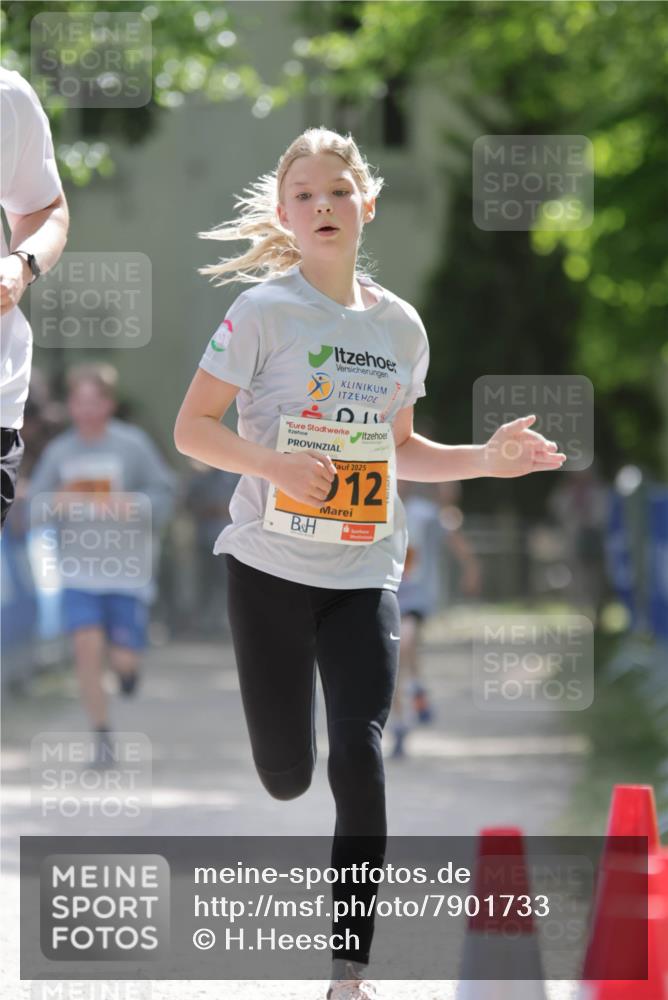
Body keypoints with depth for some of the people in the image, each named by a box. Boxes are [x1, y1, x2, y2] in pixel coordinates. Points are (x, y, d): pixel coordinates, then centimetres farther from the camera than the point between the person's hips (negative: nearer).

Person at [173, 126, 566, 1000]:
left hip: (366, 571, 2)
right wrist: (272, 463, -24)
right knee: (285, 775, 5)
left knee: (361, 757, -13)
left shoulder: (400, 325, 7)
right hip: (271, 563, -2)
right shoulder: (264, 311, -6)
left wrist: (484, 460, 5)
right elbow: (192, 428, -7)